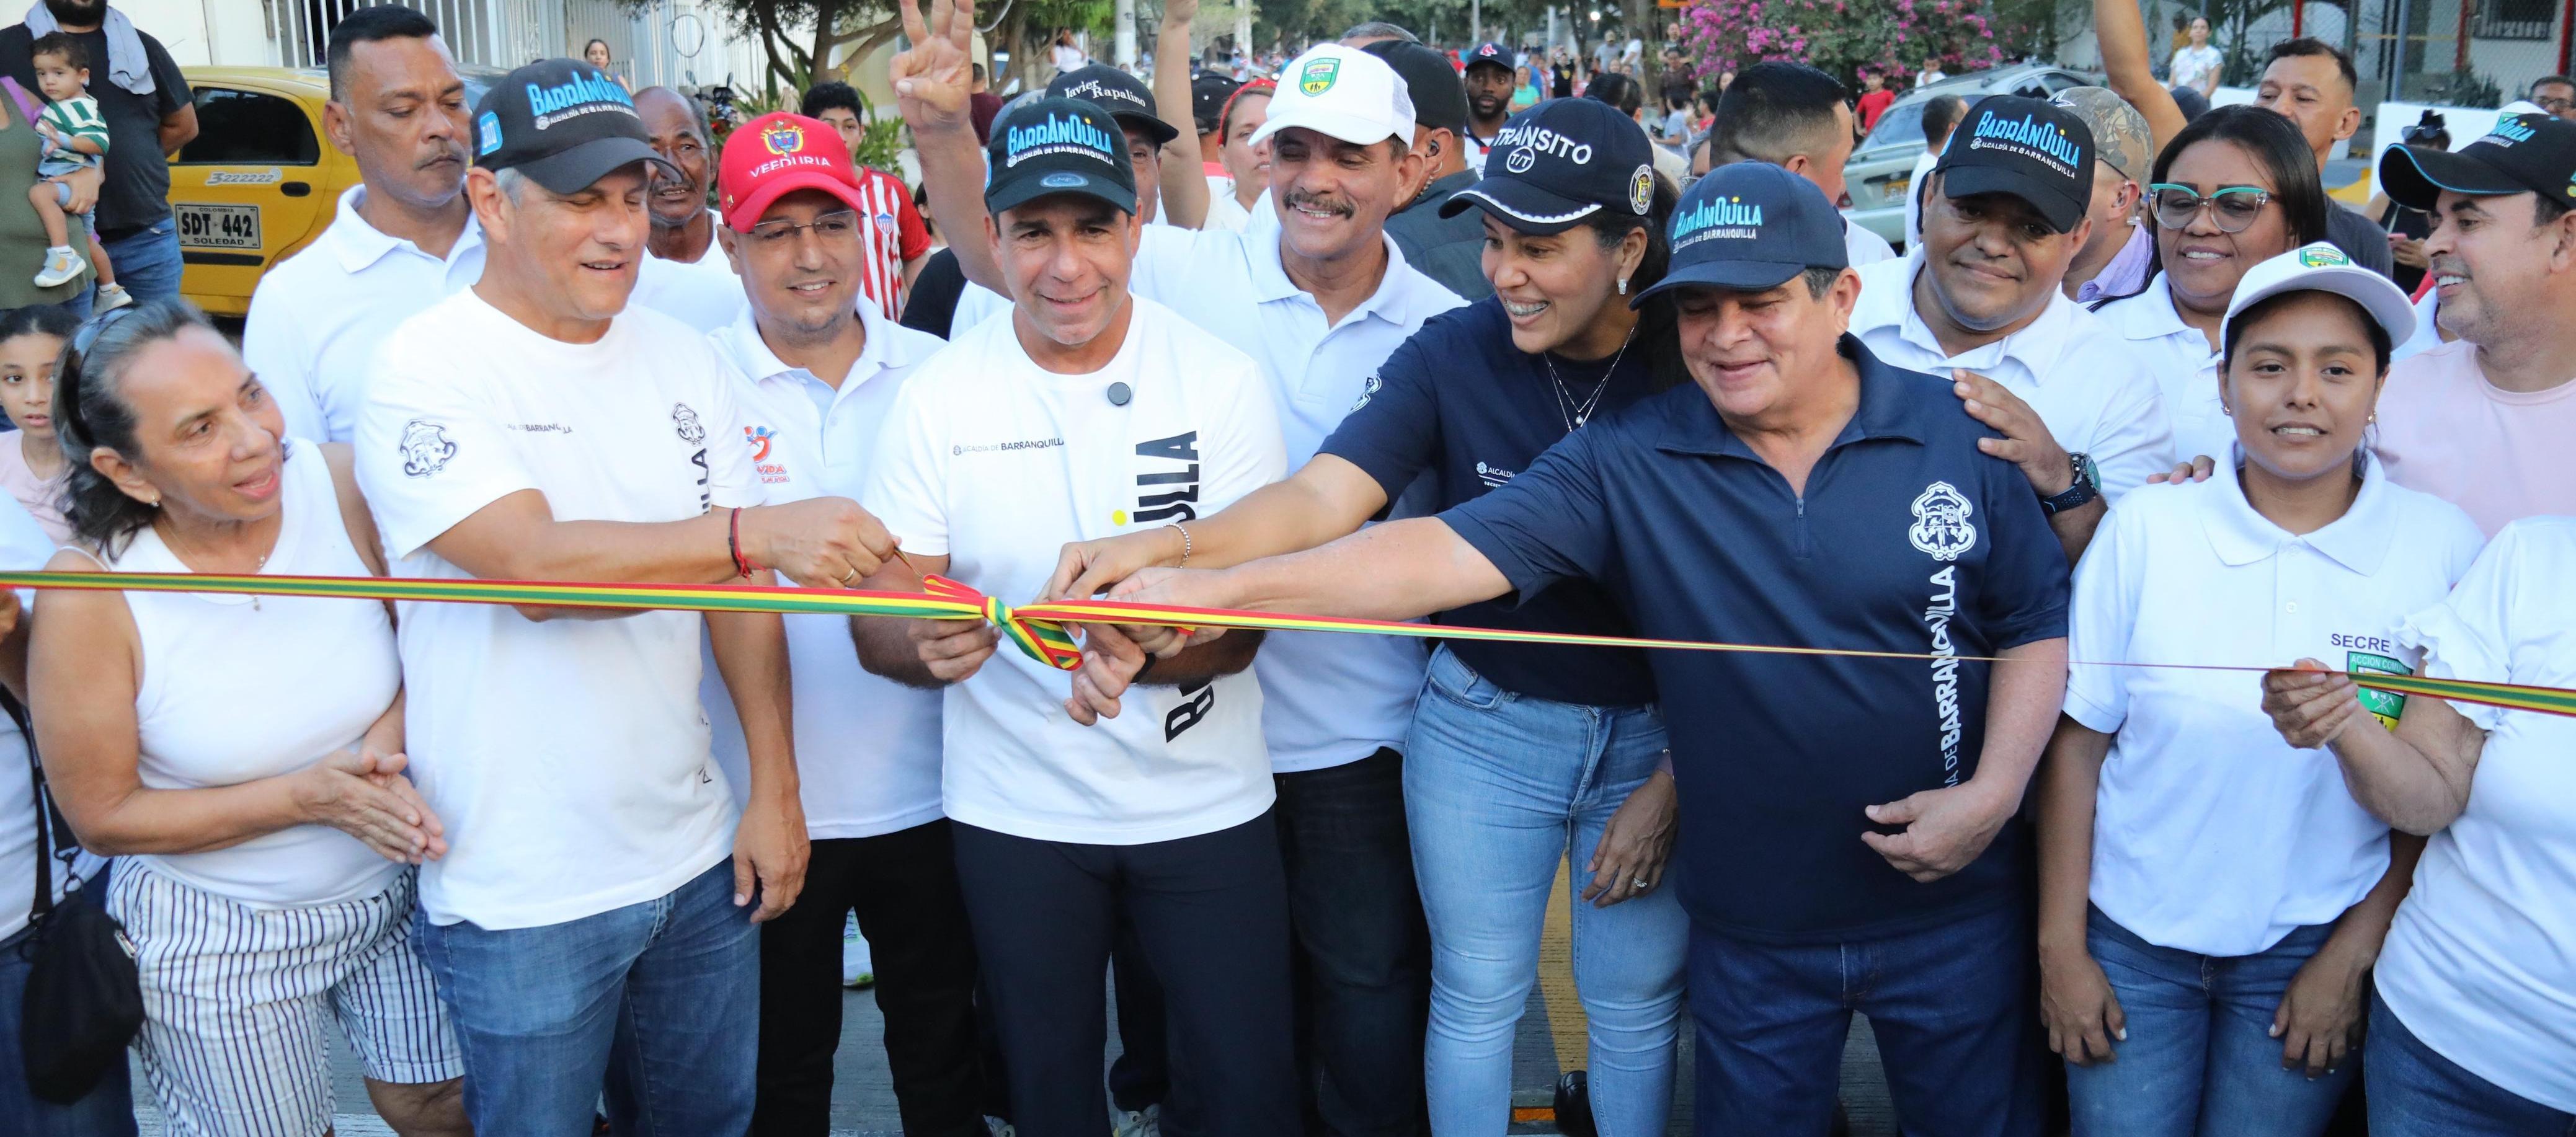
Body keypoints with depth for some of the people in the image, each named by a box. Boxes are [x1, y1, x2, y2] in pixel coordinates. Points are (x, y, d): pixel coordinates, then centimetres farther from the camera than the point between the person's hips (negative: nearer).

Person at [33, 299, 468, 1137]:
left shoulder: (344, 487, -18)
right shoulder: (88, 594, -23)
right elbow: (101, 816, -13)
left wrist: (388, 739, -23)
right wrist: (308, 796, -23)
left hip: (395, 883, 3)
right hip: (216, 938, -2)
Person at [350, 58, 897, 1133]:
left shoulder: (683, 358, 5)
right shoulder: (427, 369, -12)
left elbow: (737, 586, 7)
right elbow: (534, 564, -27)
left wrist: (774, 789, 4)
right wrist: (760, 531, -36)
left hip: (697, 859, 5)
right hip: (521, 896, -5)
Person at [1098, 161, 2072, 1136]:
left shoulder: (1961, 436, -7)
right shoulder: (1626, 463, -11)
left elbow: (2037, 622, 1)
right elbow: (1454, 553, -22)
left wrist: (1993, 794, -14)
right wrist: (1223, 589, -34)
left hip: (1952, 916, 1)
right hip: (1752, 932, 0)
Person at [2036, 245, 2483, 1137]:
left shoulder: (2442, 546, -6)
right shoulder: (2147, 527, -7)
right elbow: (2077, 743, -4)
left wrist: (2355, 953, -3)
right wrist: (2060, 946, -4)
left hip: (2313, 951, 0)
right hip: (2132, 937, 0)